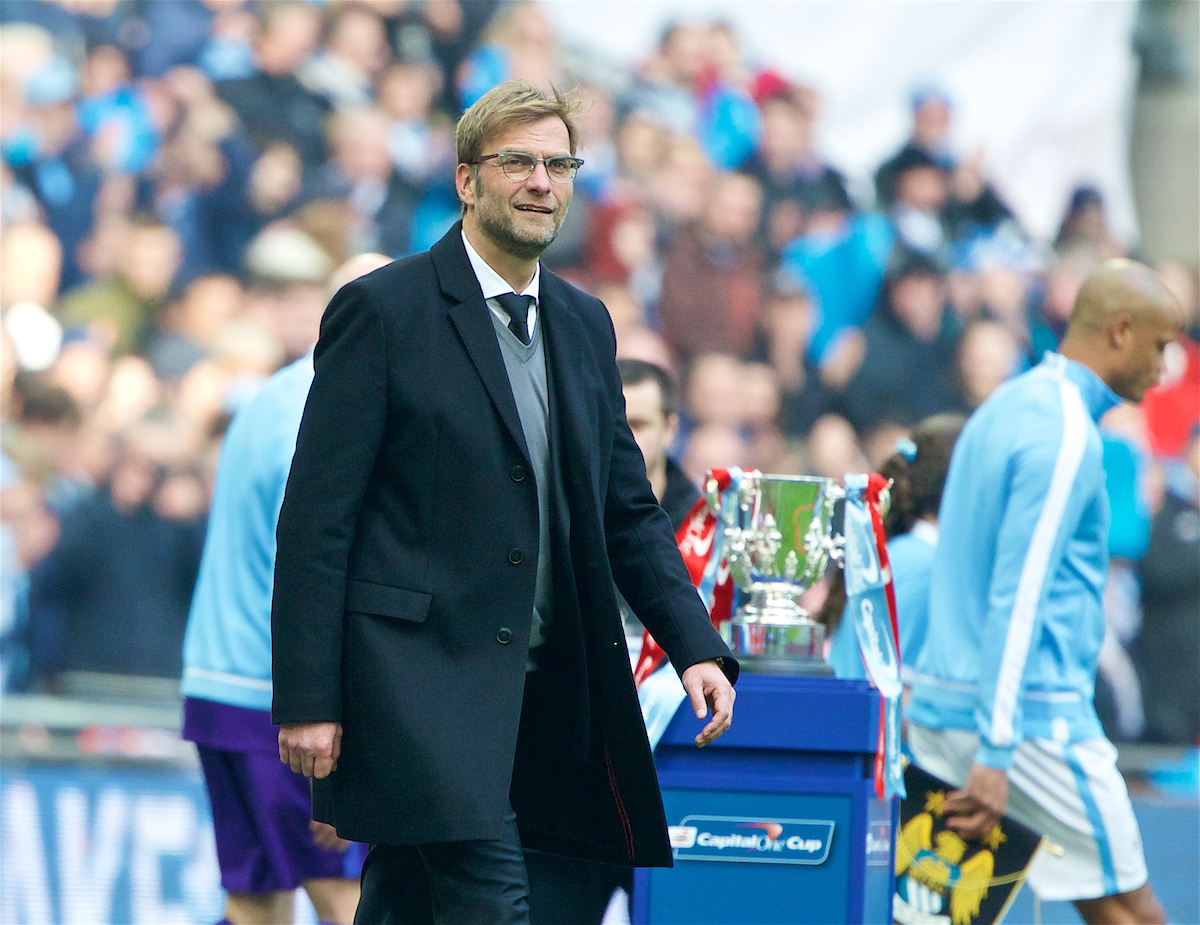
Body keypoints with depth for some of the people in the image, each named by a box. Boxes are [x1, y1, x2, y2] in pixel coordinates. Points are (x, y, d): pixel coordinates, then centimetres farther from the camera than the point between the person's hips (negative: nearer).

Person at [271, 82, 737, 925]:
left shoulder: (586, 325, 17)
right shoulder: (384, 310, -4)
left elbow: (628, 511, 20)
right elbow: (317, 517, -7)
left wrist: (697, 648, 6)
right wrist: (306, 699, -12)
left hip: (535, 685, 7)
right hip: (416, 669, -7)